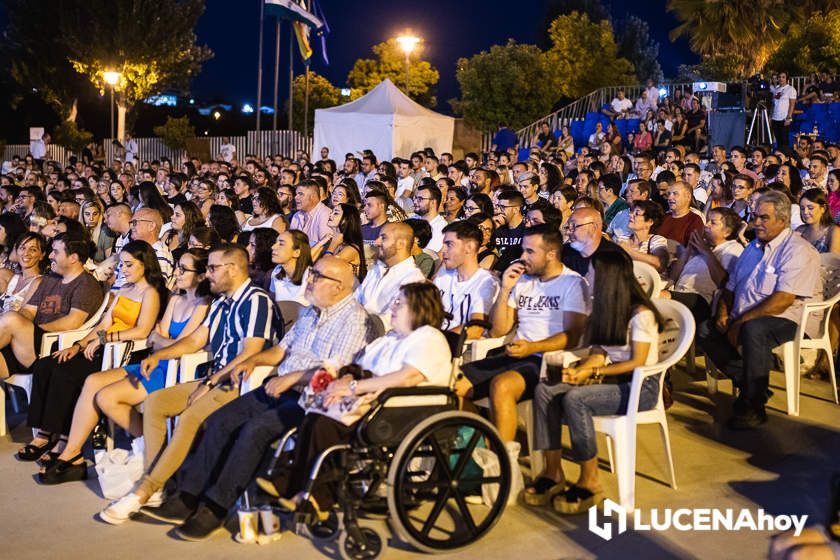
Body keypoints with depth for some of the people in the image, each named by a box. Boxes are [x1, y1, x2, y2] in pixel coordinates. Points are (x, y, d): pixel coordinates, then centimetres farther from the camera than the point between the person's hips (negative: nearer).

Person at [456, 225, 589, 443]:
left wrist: (532, 347, -26)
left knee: (501, 385, -35)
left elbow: (572, 337, -12)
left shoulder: (573, 284, 0)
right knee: (453, 383, -10)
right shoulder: (522, 280, 19)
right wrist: (505, 290, 3)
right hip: (514, 357, 7)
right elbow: (498, 330, 16)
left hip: (548, 360, -7)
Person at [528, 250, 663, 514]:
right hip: (609, 380, 8)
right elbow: (598, 353, 11)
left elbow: (637, 362, -14)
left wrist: (592, 372, -17)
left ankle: (589, 482, -22)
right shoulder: (605, 310, 14)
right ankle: (553, 472, -17)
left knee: (574, 399, -33)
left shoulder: (641, 314, -10)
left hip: (640, 386, -8)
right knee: (545, 390, -15)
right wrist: (579, 369, -10)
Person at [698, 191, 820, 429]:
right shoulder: (753, 247, 21)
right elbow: (731, 287, 24)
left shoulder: (798, 250, -7)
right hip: (743, 319, 8)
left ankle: (754, 407, -26)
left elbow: (782, 300, -19)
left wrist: (741, 322, -19)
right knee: (705, 331, -14)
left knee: (753, 329, -38)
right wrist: (723, 313, 2)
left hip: (783, 321, -8)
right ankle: (748, 383, -6)